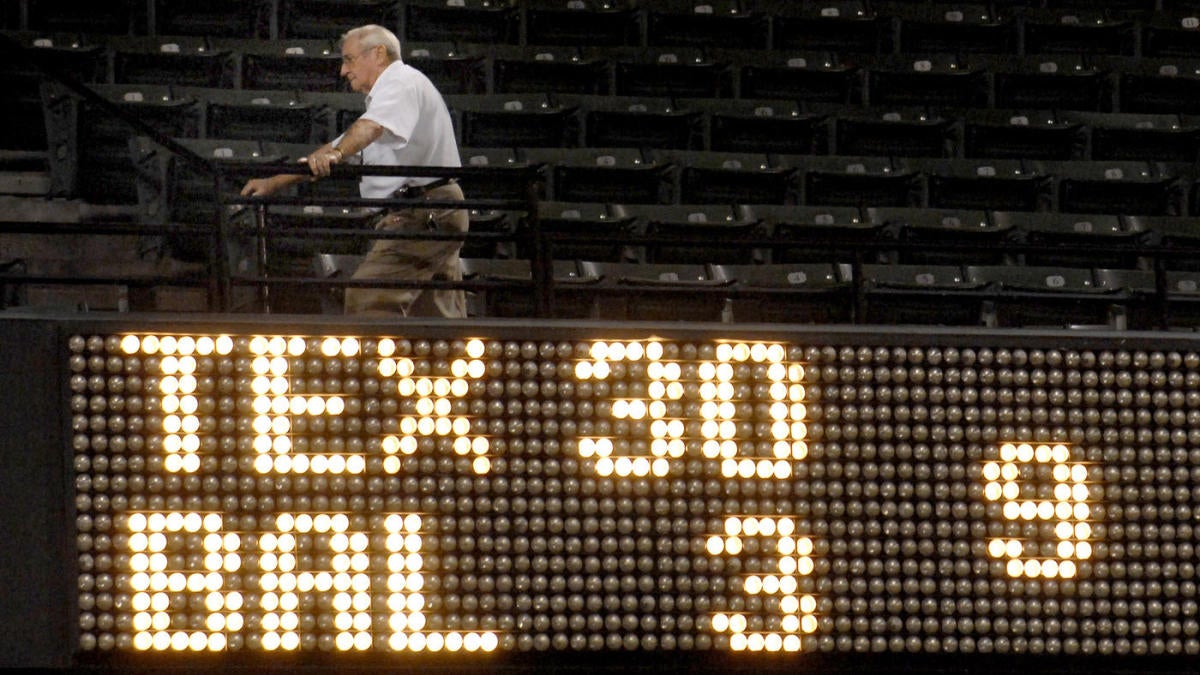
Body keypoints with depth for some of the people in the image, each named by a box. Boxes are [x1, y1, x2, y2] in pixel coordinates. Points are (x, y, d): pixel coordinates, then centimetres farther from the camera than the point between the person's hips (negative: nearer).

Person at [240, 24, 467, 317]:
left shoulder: (404, 83, -6)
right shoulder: (389, 93, 27)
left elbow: (372, 127, -29)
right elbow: (332, 151, 27)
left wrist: (335, 154, -47)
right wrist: (273, 183, 21)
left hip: (421, 216, -11)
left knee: (367, 296, -18)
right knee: (439, 317, 8)